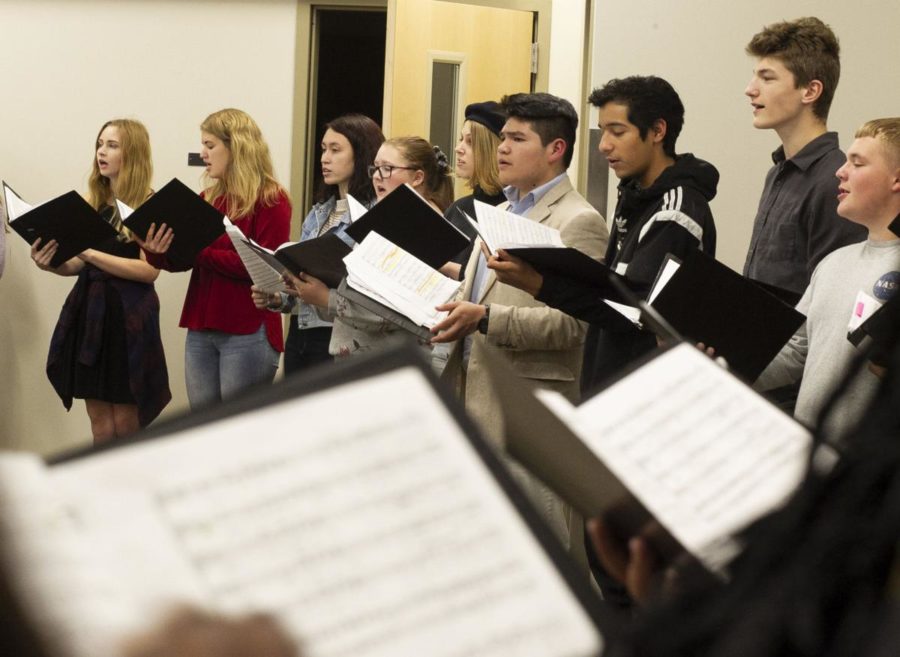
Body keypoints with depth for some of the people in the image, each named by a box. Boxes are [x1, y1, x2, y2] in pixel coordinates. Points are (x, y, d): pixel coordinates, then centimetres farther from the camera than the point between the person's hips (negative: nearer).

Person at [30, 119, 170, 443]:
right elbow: (79, 266, 15)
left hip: (128, 316, -6)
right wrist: (52, 264, -6)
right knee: (100, 426, 8)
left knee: (126, 426, -1)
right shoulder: (92, 202, 11)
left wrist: (90, 251, -22)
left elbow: (150, 270, -17)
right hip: (89, 311, 6)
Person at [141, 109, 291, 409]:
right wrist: (157, 252, -11)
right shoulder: (208, 199, 11)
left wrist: (201, 252, -20)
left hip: (248, 333, -7)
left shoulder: (271, 201, -7)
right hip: (201, 330, 7)